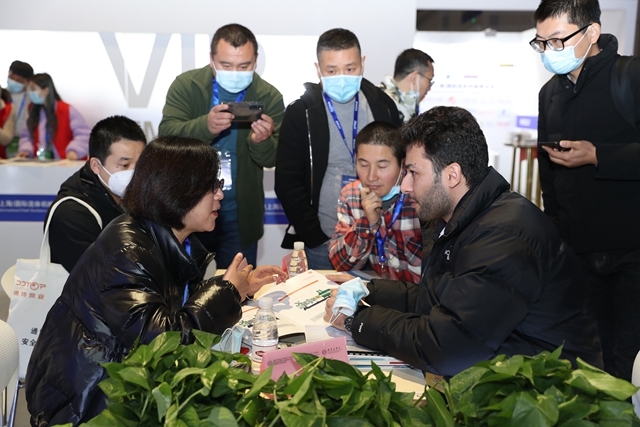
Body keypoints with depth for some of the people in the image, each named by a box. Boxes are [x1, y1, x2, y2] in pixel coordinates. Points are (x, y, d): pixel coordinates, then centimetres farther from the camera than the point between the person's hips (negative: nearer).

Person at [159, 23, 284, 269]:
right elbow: (166, 136, -18)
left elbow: (273, 159, -8)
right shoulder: (186, 85, -7)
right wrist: (204, 126, -38)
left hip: (239, 215, 0)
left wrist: (262, 141, -32)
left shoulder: (269, 97, -6)